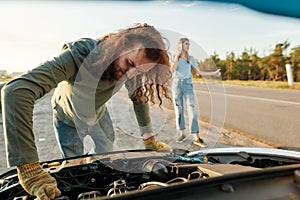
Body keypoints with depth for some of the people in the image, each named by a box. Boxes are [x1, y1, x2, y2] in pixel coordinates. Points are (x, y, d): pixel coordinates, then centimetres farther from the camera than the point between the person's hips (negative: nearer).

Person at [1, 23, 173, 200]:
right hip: (69, 119, -3)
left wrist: (149, 138, -13)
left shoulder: (131, 67, -28)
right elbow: (16, 92, -52)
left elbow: (140, 96, -8)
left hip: (99, 116, 4)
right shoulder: (79, 56, -43)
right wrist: (28, 168, -56)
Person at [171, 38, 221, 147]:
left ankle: (196, 137, -9)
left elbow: (199, 72, 10)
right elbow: (174, 68, -13)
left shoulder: (190, 58, 12)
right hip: (177, 84, 0)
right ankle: (183, 133, 16)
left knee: (192, 109, -9)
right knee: (178, 109, 2)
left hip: (188, 85, 1)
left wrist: (214, 73, 2)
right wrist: (177, 56, -10)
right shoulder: (174, 57, 7)